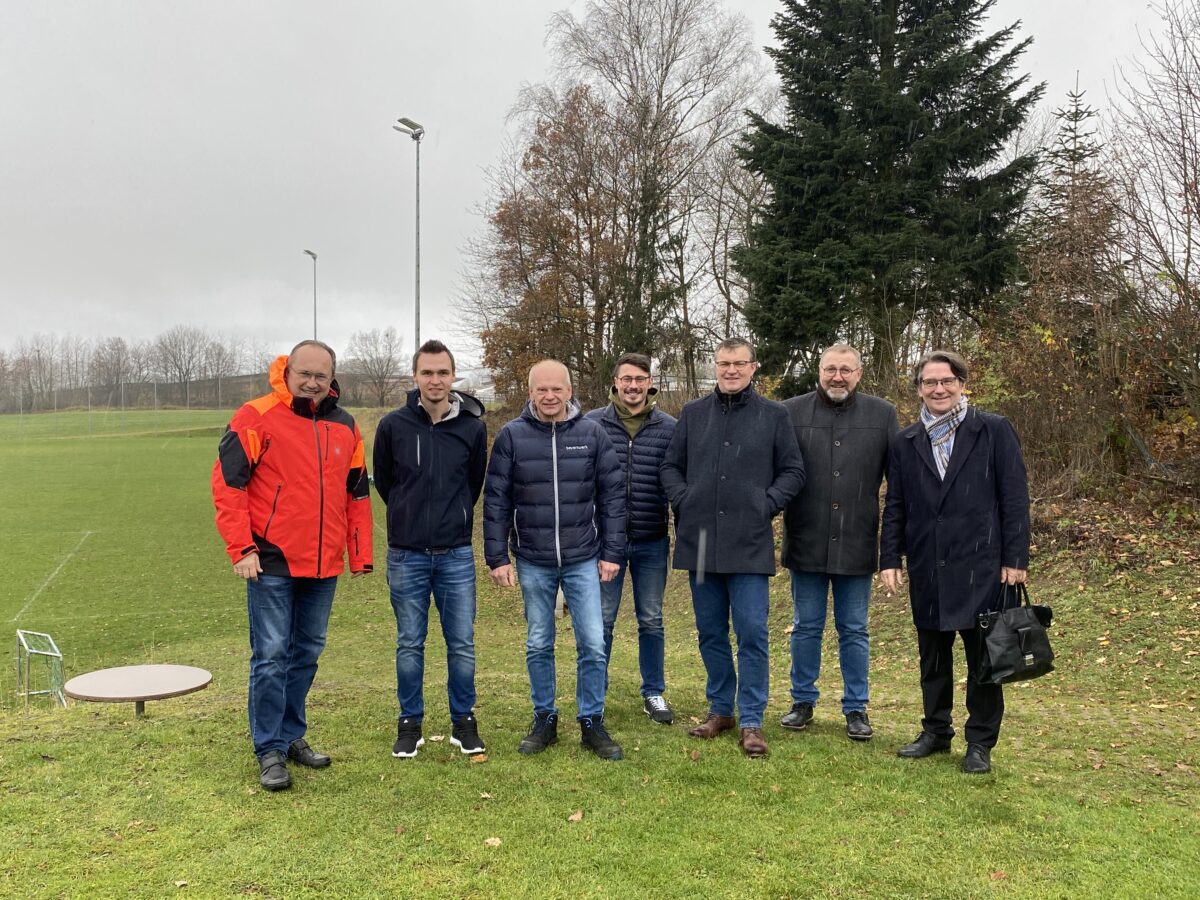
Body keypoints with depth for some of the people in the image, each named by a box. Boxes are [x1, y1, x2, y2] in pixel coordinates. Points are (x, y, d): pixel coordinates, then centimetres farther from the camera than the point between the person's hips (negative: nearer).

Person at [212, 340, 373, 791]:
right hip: (272, 563, -5)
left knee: (307, 654, 15)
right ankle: (270, 750, 12)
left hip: (323, 566, 5)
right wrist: (241, 548, -14)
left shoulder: (345, 427, 8)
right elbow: (227, 483, -10)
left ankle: (292, 735, 30)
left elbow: (357, 492, 13)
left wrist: (360, 554, 10)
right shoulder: (257, 418, -8)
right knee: (271, 657, 0)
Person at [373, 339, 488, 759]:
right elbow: (382, 480, 10)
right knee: (410, 644, 10)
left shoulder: (473, 426, -2)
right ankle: (410, 724, 25)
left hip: (457, 554, 1)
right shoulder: (393, 425, -5)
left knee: (462, 644, 6)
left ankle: (464, 721, 23)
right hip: (406, 554, 0)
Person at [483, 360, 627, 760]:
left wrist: (611, 553, -1)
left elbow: (612, 495, 1)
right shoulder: (512, 436, -3)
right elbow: (495, 500, -1)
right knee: (539, 645, 12)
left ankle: (592, 723, 17)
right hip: (532, 562, 0)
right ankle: (544, 719, 27)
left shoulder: (593, 434, -2)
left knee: (593, 644, 1)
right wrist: (497, 557, -3)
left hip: (583, 560, 0)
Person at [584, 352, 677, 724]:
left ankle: (654, 693, 26)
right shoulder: (592, 424, -2)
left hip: (652, 542, 1)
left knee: (651, 620, 12)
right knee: (601, 620, 8)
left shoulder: (670, 428, 0)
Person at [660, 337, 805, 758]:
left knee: (752, 632, -2)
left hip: (749, 544, -3)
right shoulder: (693, 413, 9)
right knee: (711, 632, 12)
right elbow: (670, 466, 13)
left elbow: (793, 471, 4)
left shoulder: (774, 415, 3)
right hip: (699, 541, 3)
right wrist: (683, 502, -1)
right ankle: (720, 709, 28)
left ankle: (751, 721, 10)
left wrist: (766, 505, -8)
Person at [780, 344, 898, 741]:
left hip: (857, 544, 0)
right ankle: (803, 701, 27)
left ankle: (856, 707, 24)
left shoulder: (883, 415, 2)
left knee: (854, 630, 11)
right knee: (806, 627, 12)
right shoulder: (792, 412, -1)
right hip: (806, 542, 0)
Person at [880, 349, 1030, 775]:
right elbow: (895, 506, 10)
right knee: (932, 655, 14)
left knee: (983, 656, 5)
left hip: (980, 565, -3)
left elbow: (1014, 497, -3)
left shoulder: (994, 431, -1)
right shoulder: (905, 443, 9)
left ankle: (980, 741, 19)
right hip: (926, 568, 3)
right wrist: (890, 559, 3)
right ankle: (935, 731, 28)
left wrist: (1015, 557, -7)